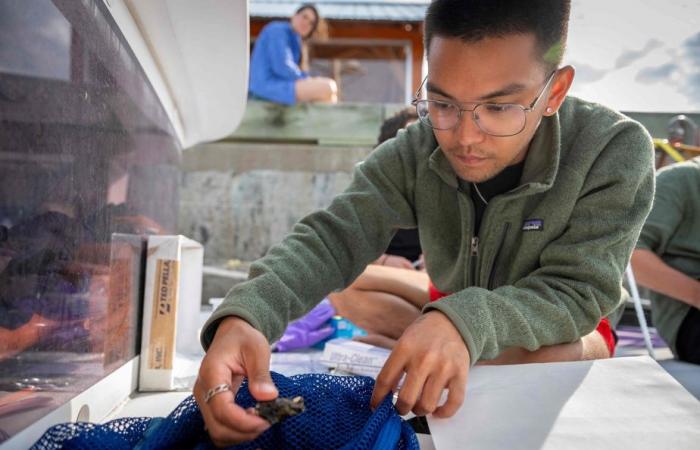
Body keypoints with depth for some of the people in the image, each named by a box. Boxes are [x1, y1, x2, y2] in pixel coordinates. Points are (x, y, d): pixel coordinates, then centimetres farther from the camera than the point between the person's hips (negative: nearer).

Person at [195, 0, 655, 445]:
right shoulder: (413, 154, -17)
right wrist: (244, 316, -44)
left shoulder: (615, 154, -24)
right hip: (446, 330, 4)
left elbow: (578, 291, -27)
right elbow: (332, 238, -23)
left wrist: (466, 322, -48)